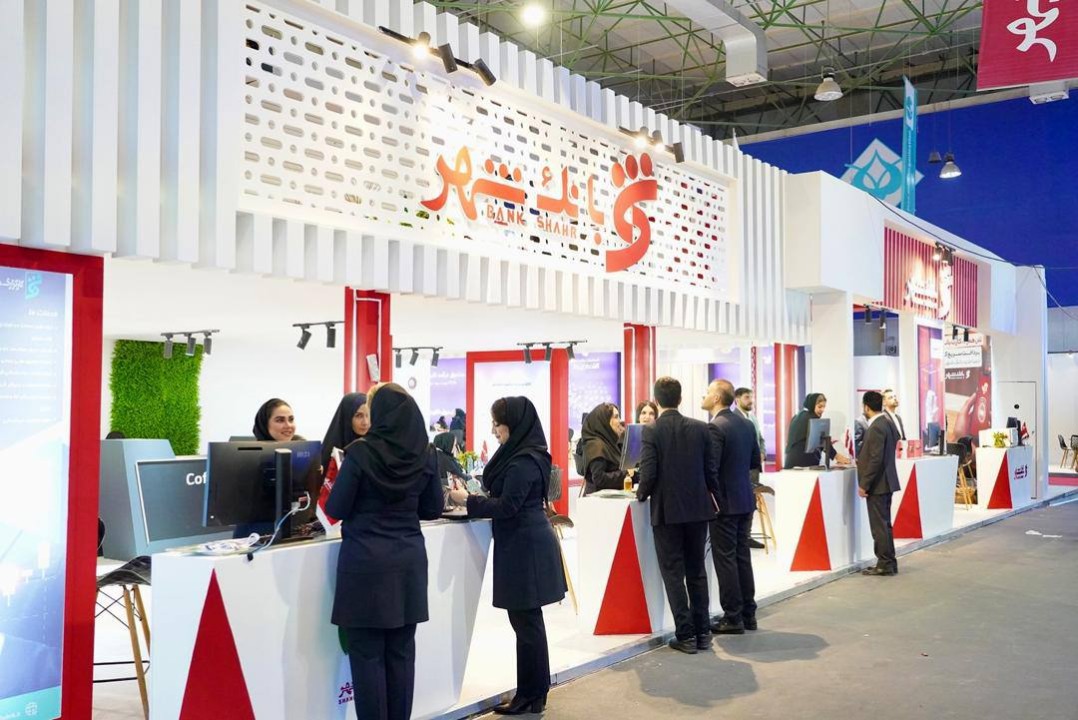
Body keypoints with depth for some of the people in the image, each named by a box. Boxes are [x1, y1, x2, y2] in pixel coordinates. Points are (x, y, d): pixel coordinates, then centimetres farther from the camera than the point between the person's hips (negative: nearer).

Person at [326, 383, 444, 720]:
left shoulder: (361, 452, -12)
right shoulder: (424, 454, 2)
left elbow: (336, 509, -7)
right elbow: (433, 510, 12)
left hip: (366, 563, -5)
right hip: (409, 561, 5)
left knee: (367, 654, 5)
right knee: (401, 652, 12)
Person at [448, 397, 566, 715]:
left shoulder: (523, 461, -18)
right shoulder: (523, 454, 13)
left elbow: (507, 506, -19)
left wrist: (467, 501, -12)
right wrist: (475, 498, 9)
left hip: (524, 547, -10)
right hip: (524, 545, 10)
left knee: (526, 622, -2)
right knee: (527, 620, 15)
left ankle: (531, 697, 7)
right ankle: (534, 691, 24)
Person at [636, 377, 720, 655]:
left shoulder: (652, 431, -10)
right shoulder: (701, 428, 1)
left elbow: (649, 474, -14)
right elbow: (711, 470, 2)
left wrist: (641, 494, 5)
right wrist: (714, 499, 17)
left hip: (667, 510, -4)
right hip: (698, 508, 4)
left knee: (674, 574, 4)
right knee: (697, 571, 14)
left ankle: (686, 635, 5)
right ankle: (702, 632, 18)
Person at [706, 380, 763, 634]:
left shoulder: (715, 427, -17)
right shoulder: (747, 424, 8)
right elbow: (755, 462, 15)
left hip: (724, 502, -8)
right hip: (746, 499, 8)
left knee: (725, 559, -1)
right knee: (743, 556, 14)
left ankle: (733, 618, 4)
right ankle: (748, 614, 20)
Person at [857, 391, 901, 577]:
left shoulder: (876, 428, -19)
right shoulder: (889, 424, 10)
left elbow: (876, 459, -23)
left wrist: (864, 485, -18)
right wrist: (861, 461, 24)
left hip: (877, 484, -10)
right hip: (886, 481, 10)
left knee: (880, 526, -3)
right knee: (884, 524, 15)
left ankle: (885, 564, 2)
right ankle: (888, 562, 21)